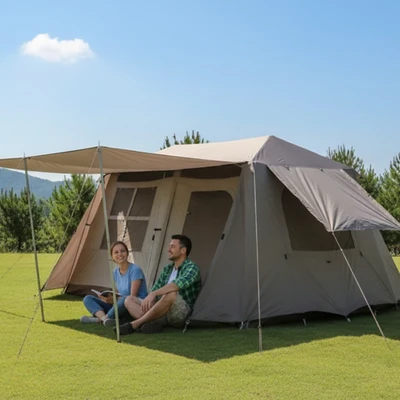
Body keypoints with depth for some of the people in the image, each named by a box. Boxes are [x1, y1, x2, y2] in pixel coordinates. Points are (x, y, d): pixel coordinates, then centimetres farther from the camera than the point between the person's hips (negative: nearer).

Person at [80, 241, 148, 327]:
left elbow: (132, 297, -15)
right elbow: (117, 295, 14)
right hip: (120, 307, 7)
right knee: (88, 299, -4)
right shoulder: (115, 272, 9)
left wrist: (114, 300, -25)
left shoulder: (135, 270, -12)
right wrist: (108, 298, -7)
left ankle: (99, 319, -26)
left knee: (125, 300, -42)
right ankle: (104, 318, -33)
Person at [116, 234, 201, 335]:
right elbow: (156, 288, 12)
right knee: (129, 300, -2)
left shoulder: (191, 268, -9)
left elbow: (179, 284, -30)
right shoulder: (167, 269, 15)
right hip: (163, 312, 8)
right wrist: (149, 299, -12)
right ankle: (155, 322, -31)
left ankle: (134, 325, -31)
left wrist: (153, 294, -38)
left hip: (181, 315, -8)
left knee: (171, 294, -39)